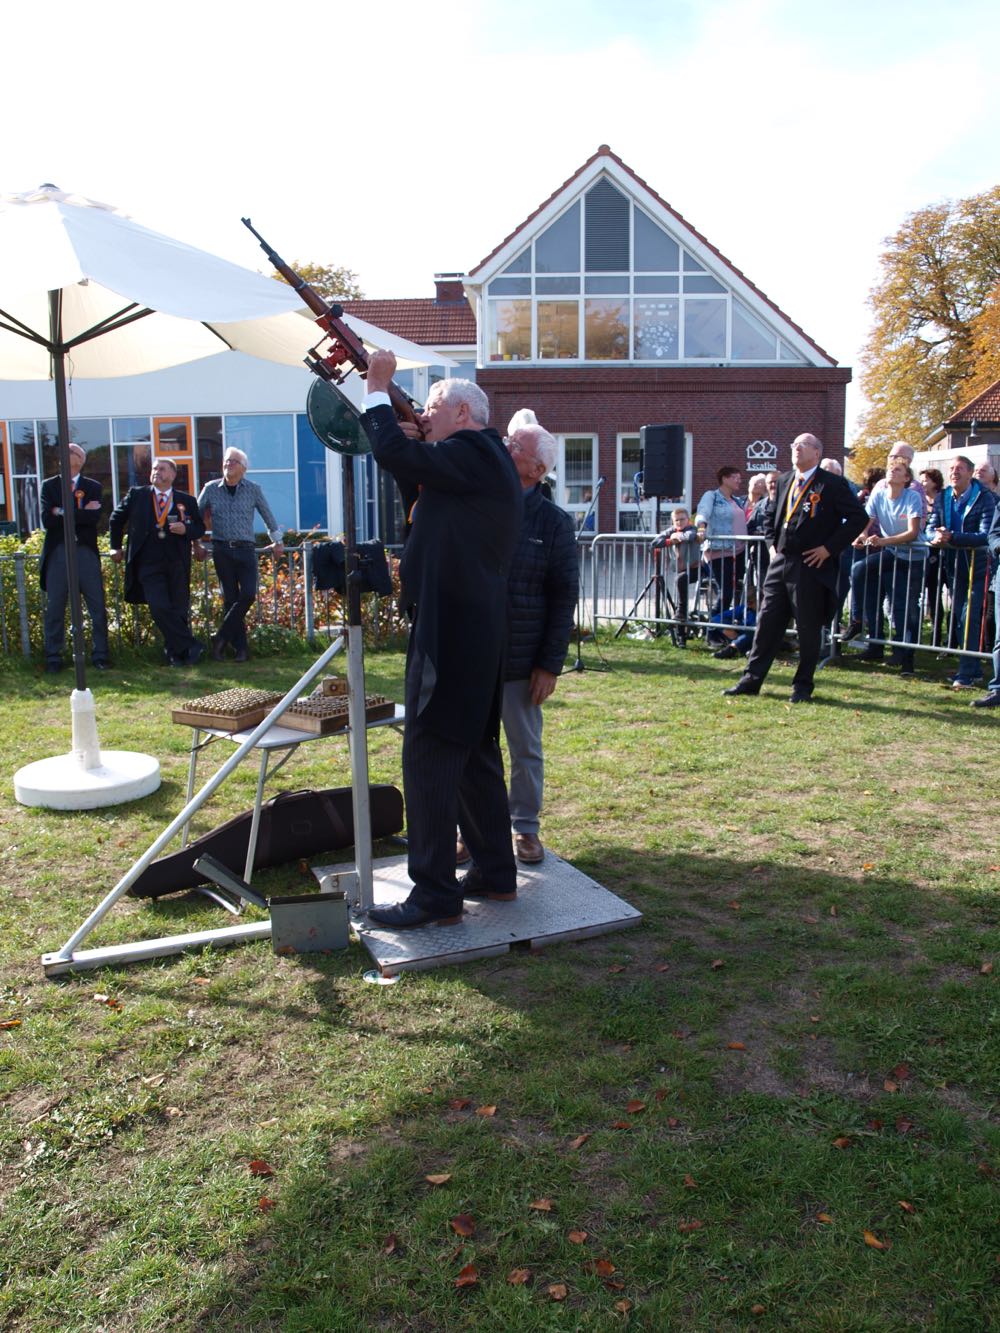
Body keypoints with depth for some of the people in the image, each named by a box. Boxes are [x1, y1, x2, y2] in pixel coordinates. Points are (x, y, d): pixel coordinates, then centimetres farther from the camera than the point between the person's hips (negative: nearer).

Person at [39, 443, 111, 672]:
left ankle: (100, 655, 12)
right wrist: (81, 513, -9)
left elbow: (95, 517, -9)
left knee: (98, 607, 2)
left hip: (86, 552, 0)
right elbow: (47, 520, -6)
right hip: (58, 552, 0)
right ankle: (53, 658, 13)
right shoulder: (49, 485, 8)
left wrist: (63, 513, -10)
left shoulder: (93, 487, 9)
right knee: (55, 608, 4)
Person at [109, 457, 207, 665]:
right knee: (159, 608, -14)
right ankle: (191, 647, -5)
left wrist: (186, 529, -9)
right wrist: (116, 547, 20)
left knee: (179, 610, 2)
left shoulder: (187, 500, 9)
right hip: (148, 565, -1)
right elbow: (117, 519, 20)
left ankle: (176, 652, 17)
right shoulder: (137, 494, 9)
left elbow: (200, 528, 12)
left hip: (177, 565, 1)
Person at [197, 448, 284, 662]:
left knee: (248, 594, -14)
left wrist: (277, 541, 22)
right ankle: (239, 647, 4)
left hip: (246, 550, 0)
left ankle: (222, 638, -1)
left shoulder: (253, 490, 6)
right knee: (230, 599, 0)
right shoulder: (210, 489, 7)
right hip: (222, 550, 0)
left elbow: (268, 516, 16)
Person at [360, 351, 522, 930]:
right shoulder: (484, 460, 19)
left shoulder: (475, 453, -11)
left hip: (452, 633, -11)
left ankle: (435, 892, 0)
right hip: (477, 629, 11)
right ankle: (496, 873, 26)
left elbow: (398, 454, -22)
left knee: (430, 758, -7)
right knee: (476, 756, 16)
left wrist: (378, 391, -6)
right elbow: (416, 492, 21)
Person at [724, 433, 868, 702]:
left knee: (809, 628, 3)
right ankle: (751, 680, 14)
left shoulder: (832, 484, -6)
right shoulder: (784, 481, 14)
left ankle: (803, 685, 15)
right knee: (767, 622, 7)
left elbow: (858, 517, -9)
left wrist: (829, 548, -12)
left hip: (811, 566, -6)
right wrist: (773, 543, 12)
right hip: (781, 562, 6)